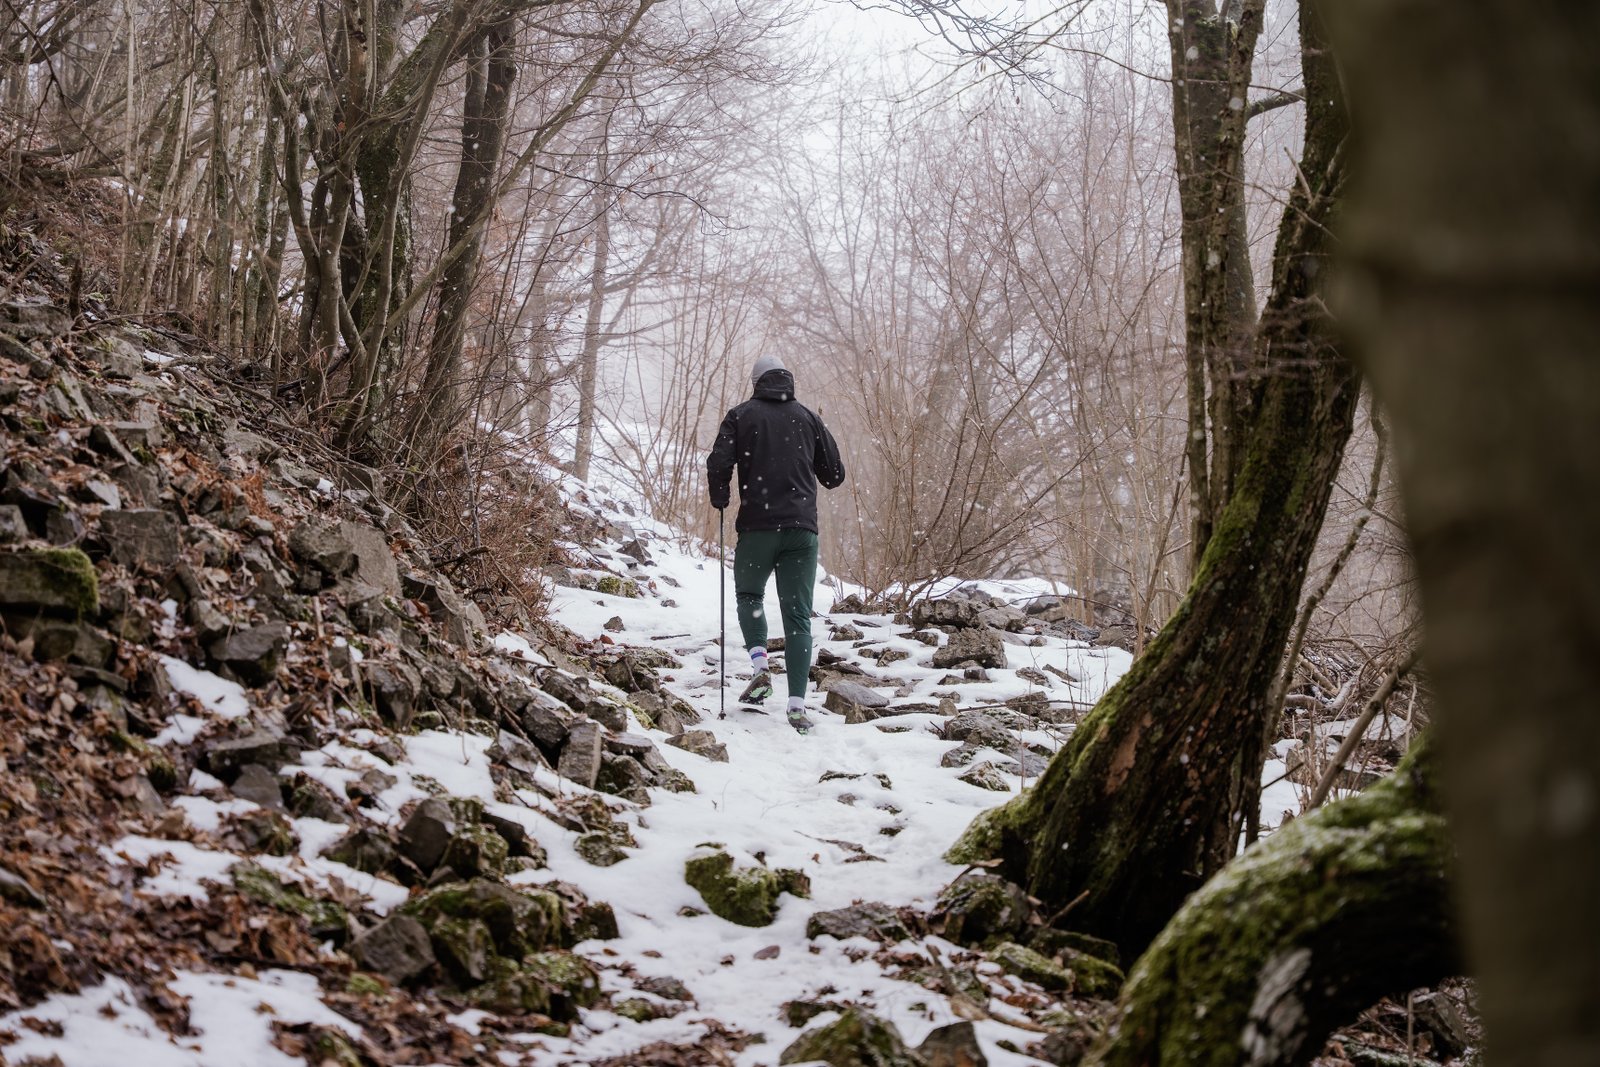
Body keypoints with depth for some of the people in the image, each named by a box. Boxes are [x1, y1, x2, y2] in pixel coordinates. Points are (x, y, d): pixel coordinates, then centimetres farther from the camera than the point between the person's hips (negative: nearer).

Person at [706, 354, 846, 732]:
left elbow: (718, 463, -8)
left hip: (757, 525, -1)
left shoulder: (742, 415, 4)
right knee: (798, 615, 3)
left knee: (748, 595, 22)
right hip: (802, 529, 1)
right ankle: (797, 705, -7)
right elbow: (835, 475, 12)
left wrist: (720, 499, 12)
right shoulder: (808, 417, 10)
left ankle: (760, 666, -3)